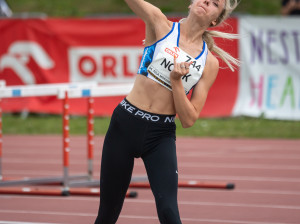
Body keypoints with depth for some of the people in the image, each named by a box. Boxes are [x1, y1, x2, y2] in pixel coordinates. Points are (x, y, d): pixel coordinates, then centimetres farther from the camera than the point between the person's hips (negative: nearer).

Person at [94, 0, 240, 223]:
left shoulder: (209, 63, 2)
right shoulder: (160, 25, 0)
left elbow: (188, 119, -2)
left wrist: (176, 80, -14)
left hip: (161, 137, 1)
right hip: (125, 123, 0)